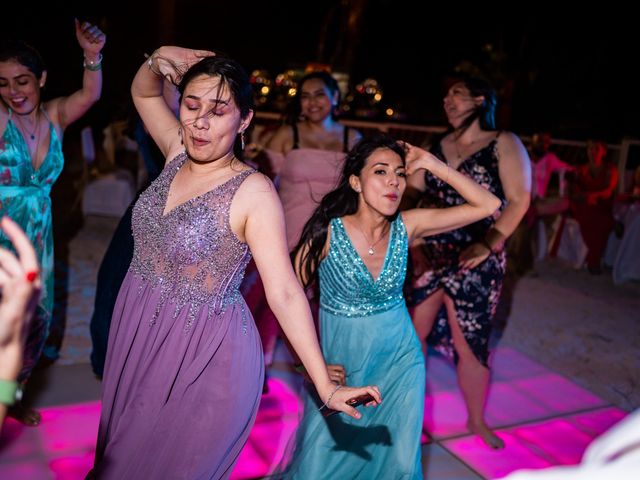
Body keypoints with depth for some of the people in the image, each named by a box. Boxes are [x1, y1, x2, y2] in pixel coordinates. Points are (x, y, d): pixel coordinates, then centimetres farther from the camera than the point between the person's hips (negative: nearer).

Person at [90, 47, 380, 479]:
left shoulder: (253, 192, -20)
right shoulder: (179, 152, -2)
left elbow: (284, 292, -22)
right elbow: (143, 93, 16)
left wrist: (325, 385, -24)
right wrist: (160, 60, -7)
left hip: (204, 354, -6)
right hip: (135, 333, 7)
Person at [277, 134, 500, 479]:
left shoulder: (406, 227, -10)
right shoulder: (327, 231, -18)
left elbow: (488, 205, -9)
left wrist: (432, 165, -14)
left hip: (400, 359, 3)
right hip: (340, 362, -2)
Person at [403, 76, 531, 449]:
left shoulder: (504, 144, -3)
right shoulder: (437, 147, 11)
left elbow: (519, 201, -9)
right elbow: (411, 190, 9)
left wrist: (489, 243, -19)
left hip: (475, 262, -4)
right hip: (428, 253, 4)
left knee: (470, 343, 7)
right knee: (412, 332, 9)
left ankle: (477, 420, 28)